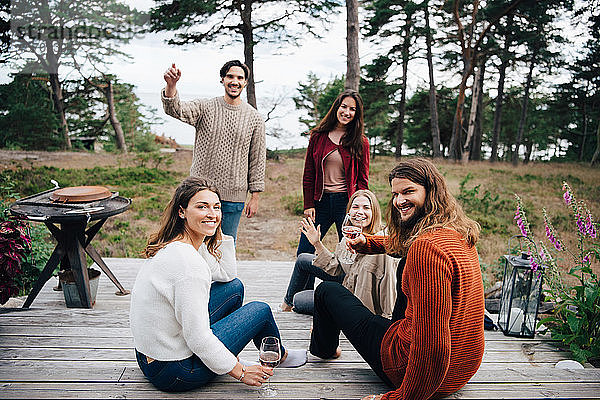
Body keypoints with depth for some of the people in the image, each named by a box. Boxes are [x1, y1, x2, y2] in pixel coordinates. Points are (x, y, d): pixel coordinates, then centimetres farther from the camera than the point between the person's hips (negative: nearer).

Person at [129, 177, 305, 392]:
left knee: (234, 287, 11)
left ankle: (226, 360, 25)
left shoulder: (172, 245, 1)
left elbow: (227, 275, 12)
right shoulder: (188, 262, -28)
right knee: (260, 310, 1)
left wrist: (217, 232, 3)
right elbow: (198, 339, -26)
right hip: (173, 372, -8)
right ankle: (279, 357, 33)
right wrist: (240, 373, -13)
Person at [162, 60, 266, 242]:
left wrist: (255, 196, 3)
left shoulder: (255, 119, 2)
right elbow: (176, 109, -17)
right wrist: (171, 85, -38)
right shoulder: (205, 108, 1)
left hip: (233, 197, 0)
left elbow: (257, 160, 4)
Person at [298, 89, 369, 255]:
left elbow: (363, 179, 4)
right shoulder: (318, 136, 7)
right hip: (321, 201, 2)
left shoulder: (361, 142, 4)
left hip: (346, 202, -1)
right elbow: (308, 175, 9)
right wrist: (309, 205, 1)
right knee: (303, 253, 0)